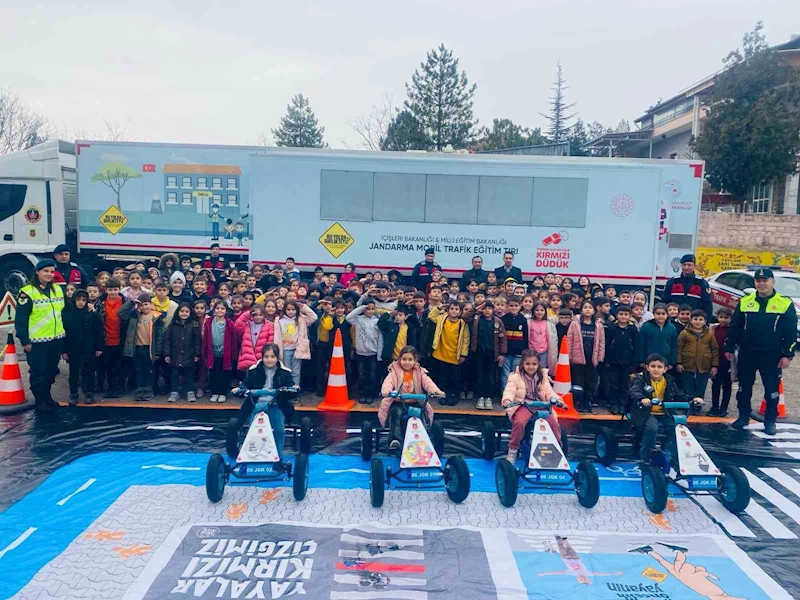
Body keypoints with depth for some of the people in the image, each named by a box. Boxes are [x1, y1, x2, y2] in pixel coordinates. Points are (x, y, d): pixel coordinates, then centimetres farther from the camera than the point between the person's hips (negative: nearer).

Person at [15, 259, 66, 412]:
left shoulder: (58, 289, 8)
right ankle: (40, 401, 16)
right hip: (37, 341, -6)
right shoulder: (27, 292, -11)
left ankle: (47, 397, 31)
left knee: (51, 371, 15)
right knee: (38, 372, 4)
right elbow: (20, 319, -11)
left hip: (56, 339, 6)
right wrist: (24, 340, -13)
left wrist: (63, 332, 14)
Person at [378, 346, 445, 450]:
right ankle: (395, 440, -37)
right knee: (396, 413, -33)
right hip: (398, 402, -1)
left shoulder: (420, 372, 8)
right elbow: (388, 382, -17)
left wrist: (436, 391, -32)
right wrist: (385, 391, -42)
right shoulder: (394, 371, 2)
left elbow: (428, 382, -9)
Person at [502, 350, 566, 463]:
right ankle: (512, 450, -14)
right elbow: (509, 390, -12)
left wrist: (557, 399, -13)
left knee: (553, 422, -20)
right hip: (523, 405, -3)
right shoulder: (516, 376, 0)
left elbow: (548, 392, 8)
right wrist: (507, 400, -34)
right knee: (519, 422, -32)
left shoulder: (543, 376, 11)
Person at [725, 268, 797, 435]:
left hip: (772, 355, -2)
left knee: (771, 389, 5)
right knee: (744, 387, 11)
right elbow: (734, 327, 8)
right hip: (747, 353, 2)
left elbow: (791, 332, -3)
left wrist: (787, 355, -7)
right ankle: (743, 416, 24)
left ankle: (770, 421, 17)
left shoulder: (785, 303, -3)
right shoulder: (745, 301, 4)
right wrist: (729, 348, 6)